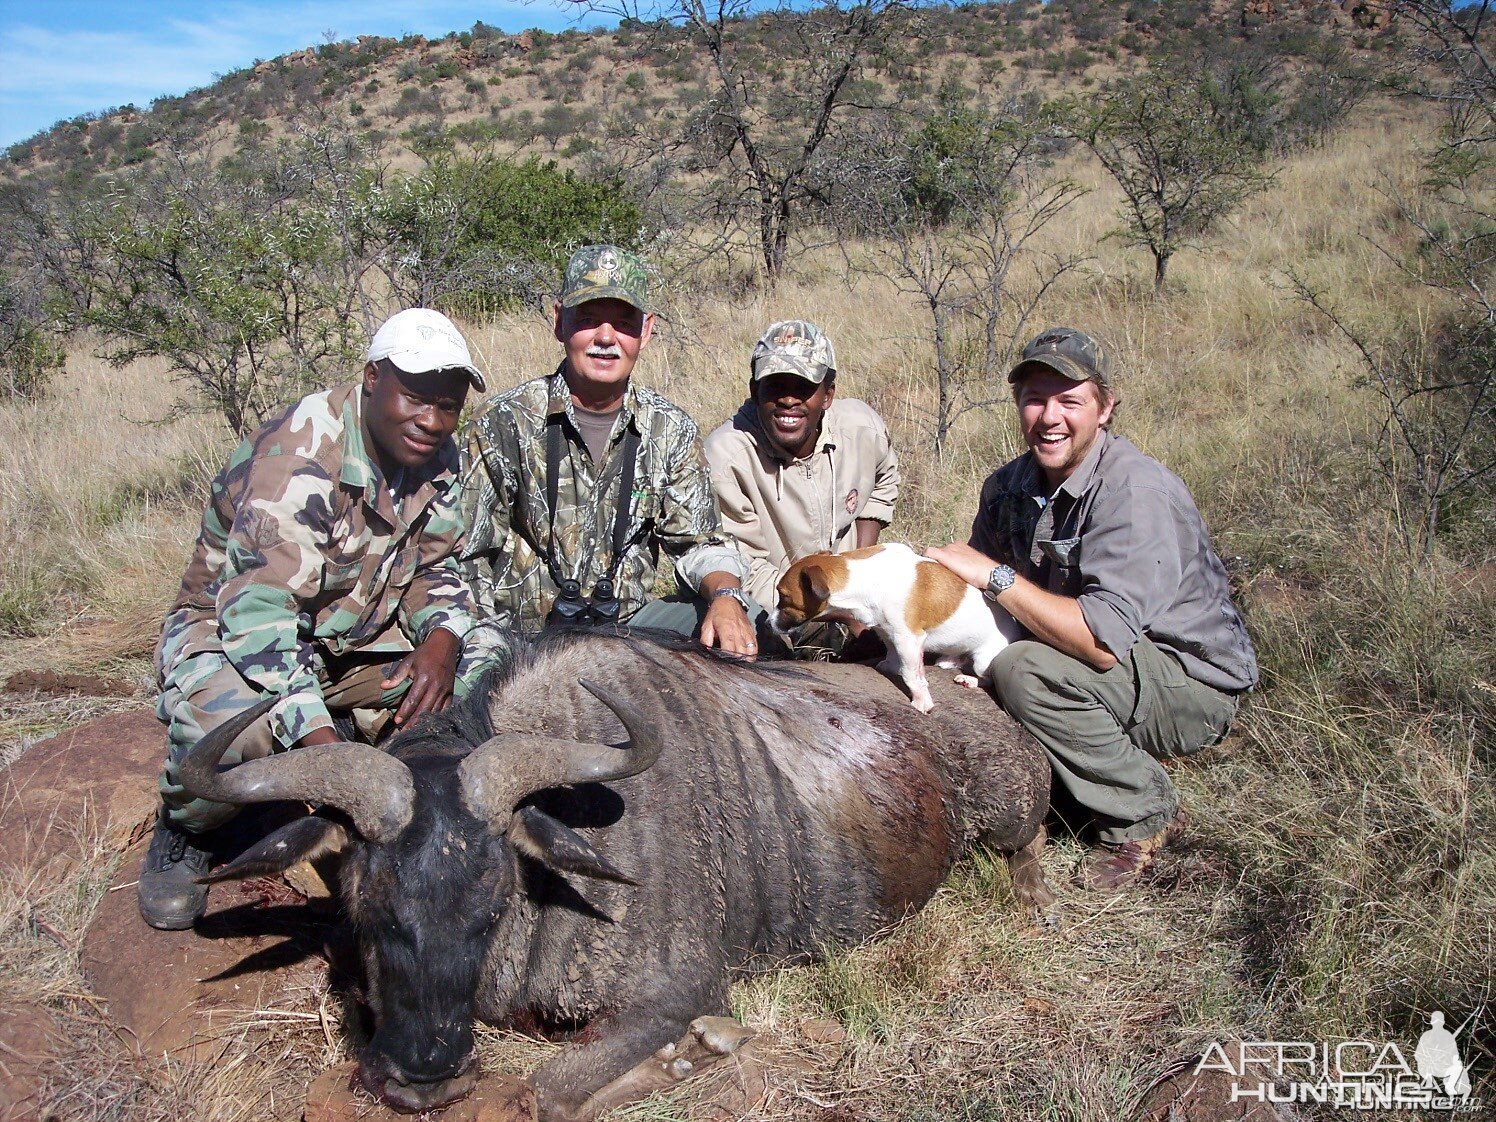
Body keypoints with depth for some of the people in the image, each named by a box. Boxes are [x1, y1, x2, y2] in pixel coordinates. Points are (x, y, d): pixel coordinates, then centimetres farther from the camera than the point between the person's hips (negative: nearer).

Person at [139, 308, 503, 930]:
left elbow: (433, 569, 2)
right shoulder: (299, 457, -29)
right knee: (225, 722, -39)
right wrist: (322, 741, -49)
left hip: (358, 633, 6)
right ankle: (184, 835, -3)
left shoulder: (439, 458, -6)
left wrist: (442, 638, -23)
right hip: (230, 627, -6)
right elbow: (258, 610, -37)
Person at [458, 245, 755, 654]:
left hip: (632, 622, 4)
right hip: (525, 634, -3)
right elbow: (466, 558, -5)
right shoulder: (504, 423, -6)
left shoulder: (670, 430, 4)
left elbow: (697, 540, 5)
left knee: (744, 621, -18)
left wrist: (725, 595, -18)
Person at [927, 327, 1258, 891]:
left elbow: (1104, 643, -35)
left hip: (1192, 684, -7)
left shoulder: (1136, 491, -26)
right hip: (1112, 673, 7)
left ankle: (1146, 815, -6)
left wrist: (996, 576, -30)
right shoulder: (1011, 485, -2)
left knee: (1025, 670, -28)